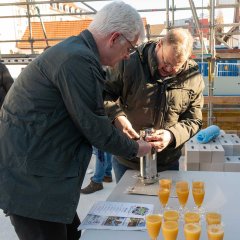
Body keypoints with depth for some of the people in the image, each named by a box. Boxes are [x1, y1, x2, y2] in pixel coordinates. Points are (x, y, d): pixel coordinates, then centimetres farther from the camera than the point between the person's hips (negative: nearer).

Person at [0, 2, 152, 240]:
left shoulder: (75, 50, 12)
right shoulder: (78, 59, -22)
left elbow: (89, 113, 18)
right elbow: (94, 127, -16)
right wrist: (134, 148, 1)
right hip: (30, 183, -10)